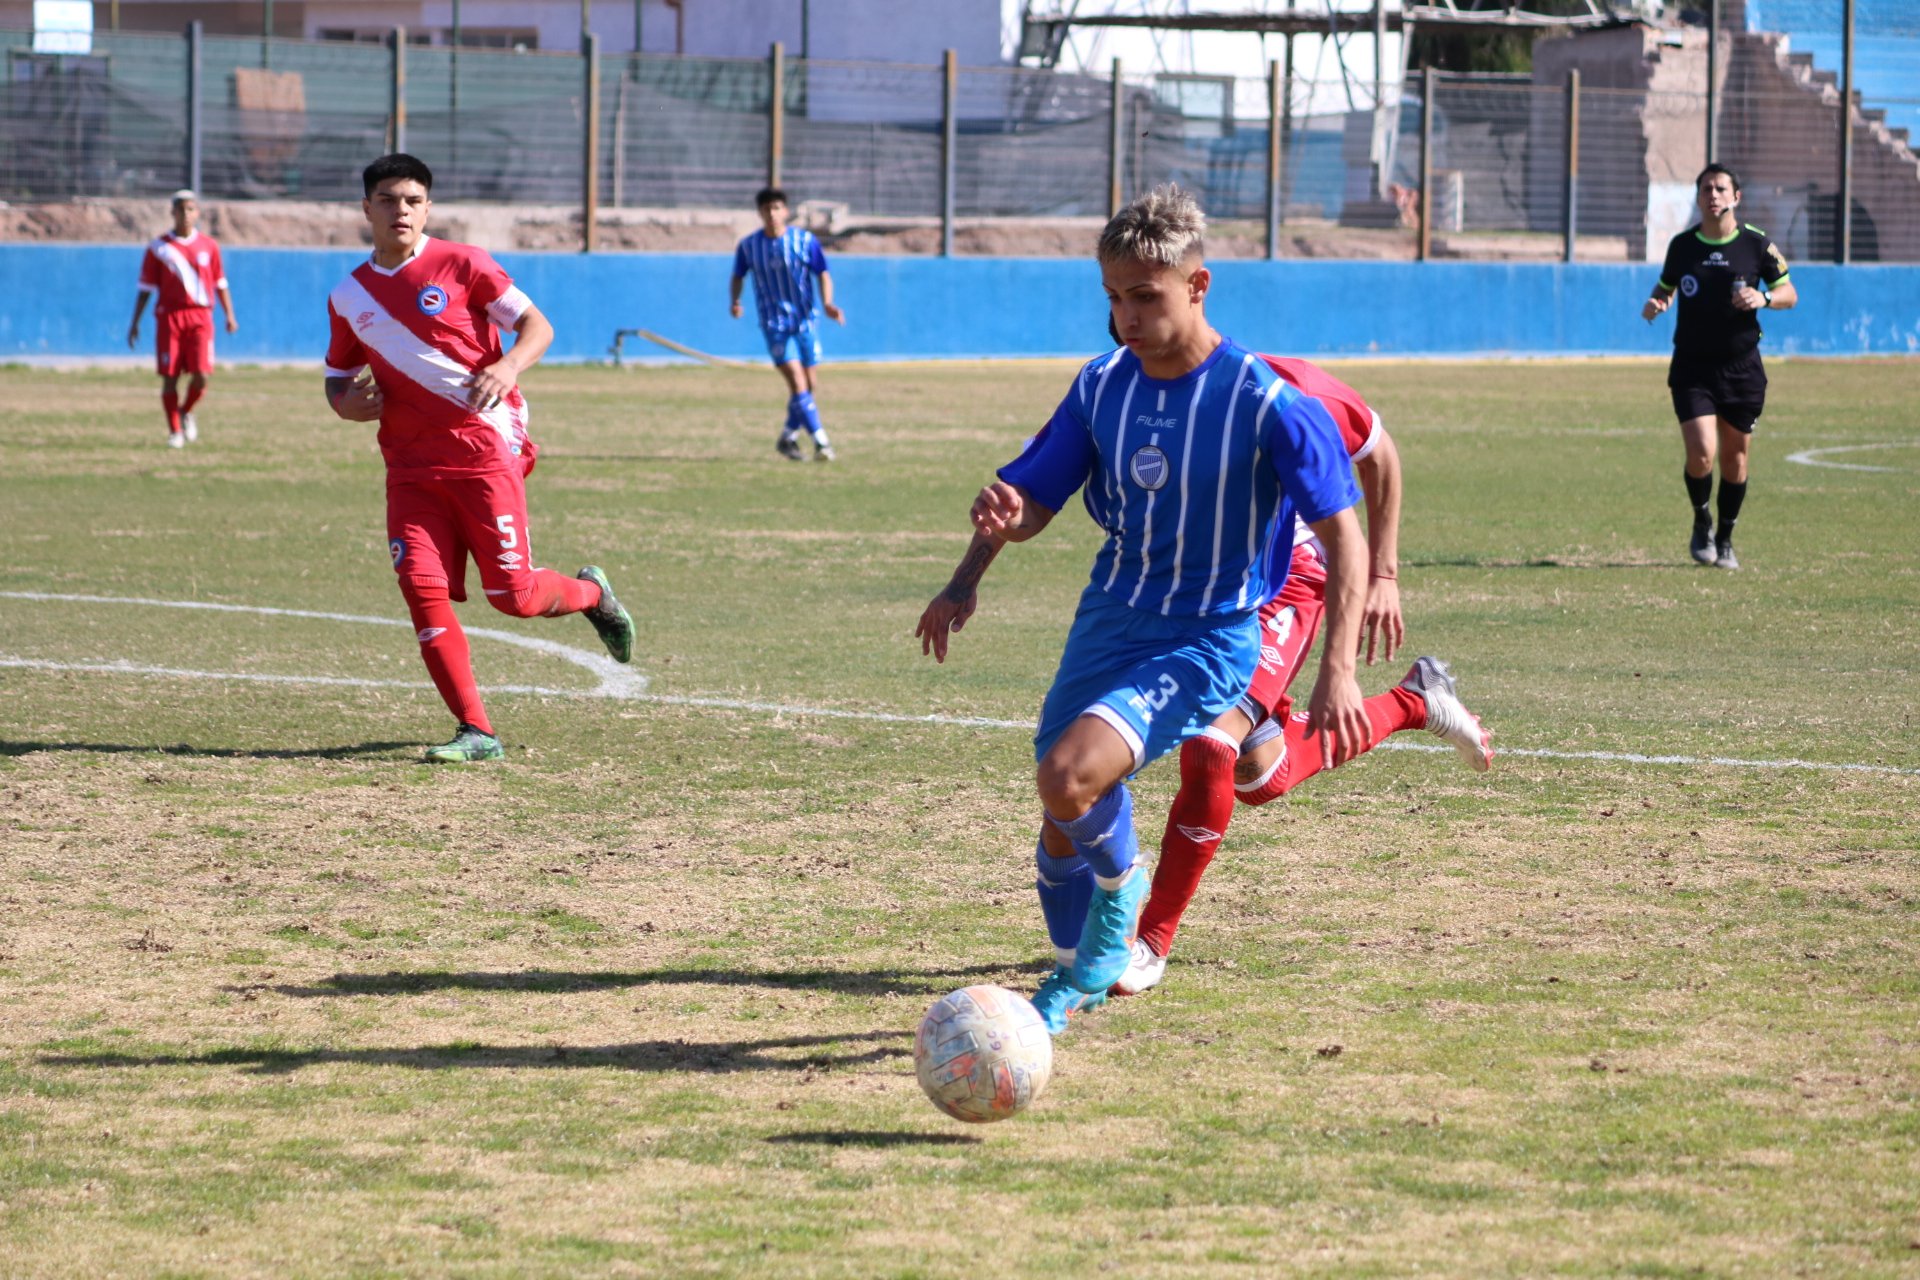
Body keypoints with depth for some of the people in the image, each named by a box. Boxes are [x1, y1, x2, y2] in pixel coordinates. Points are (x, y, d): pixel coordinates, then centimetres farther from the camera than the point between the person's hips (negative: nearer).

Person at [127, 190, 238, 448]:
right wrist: (135, 323, 3)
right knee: (169, 377, -1)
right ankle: (174, 430, 11)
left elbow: (220, 283, 14)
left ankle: (186, 412, 18)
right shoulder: (159, 248, 3)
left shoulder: (208, 246, 8)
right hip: (169, 317, -1)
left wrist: (230, 316, 7)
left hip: (200, 317, 1)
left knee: (201, 375, -11)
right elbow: (146, 288, 6)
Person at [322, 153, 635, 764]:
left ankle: (591, 593, 28)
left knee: (513, 593, -7)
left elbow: (537, 324, -1)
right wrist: (346, 401, -1)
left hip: (484, 449, -4)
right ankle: (476, 732, -7)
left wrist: (509, 366, -22)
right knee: (423, 590, -11)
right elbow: (339, 377, 23)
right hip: (411, 467, 4)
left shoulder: (460, 265, -1)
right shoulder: (348, 296, 12)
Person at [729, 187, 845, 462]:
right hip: (774, 324, -2)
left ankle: (789, 437, 26)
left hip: (804, 321, 2)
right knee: (797, 382, -16)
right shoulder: (748, 246, -2)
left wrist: (827, 303, -16)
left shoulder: (805, 241, -4)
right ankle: (821, 442, -17)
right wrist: (734, 301, -7)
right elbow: (737, 276, 12)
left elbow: (823, 274, 1)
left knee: (810, 385, 6)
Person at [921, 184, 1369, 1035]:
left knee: (1069, 776, -28)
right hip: (1109, 617, 6)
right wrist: (999, 519, -21)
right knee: (1062, 829, 10)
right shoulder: (1103, 386, -2)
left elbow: (1342, 530, -14)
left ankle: (1120, 887, 5)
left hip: (1206, 642, -5)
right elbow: (1033, 499, 5)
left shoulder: (1265, 402, -18)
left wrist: (1338, 670, -23)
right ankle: (1075, 980, 39)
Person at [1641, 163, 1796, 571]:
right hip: (1691, 368, 0)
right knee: (1701, 454, -15)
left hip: (1742, 369, 0)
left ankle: (1725, 538, 26)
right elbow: (1666, 285, 19)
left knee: (1734, 457, 7)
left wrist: (1763, 298, -16)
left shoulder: (1756, 244, -2)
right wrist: (1655, 304, -4)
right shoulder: (1682, 244, 2)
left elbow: (1790, 294, 5)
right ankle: (1701, 523, 13)